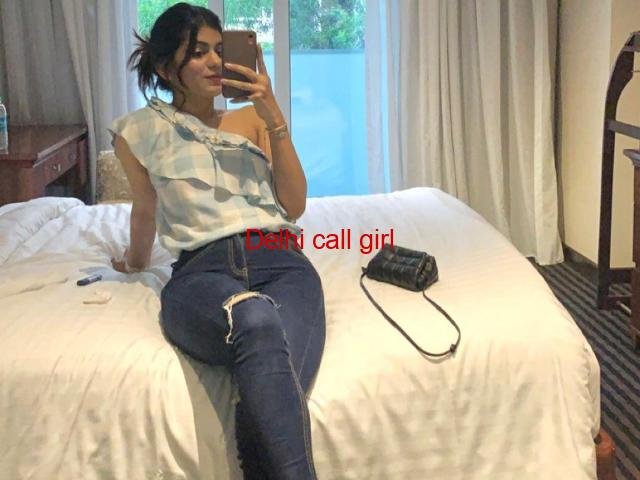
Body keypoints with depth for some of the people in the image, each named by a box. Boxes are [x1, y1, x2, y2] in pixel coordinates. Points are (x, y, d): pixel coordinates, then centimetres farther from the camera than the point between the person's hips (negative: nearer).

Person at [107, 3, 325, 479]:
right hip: (201, 271, -1)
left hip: (280, 261, 2)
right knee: (257, 321, -42)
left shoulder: (252, 118, 21)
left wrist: (273, 116, 5)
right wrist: (136, 260, 48)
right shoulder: (140, 132, 17)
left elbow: (294, 207, 12)